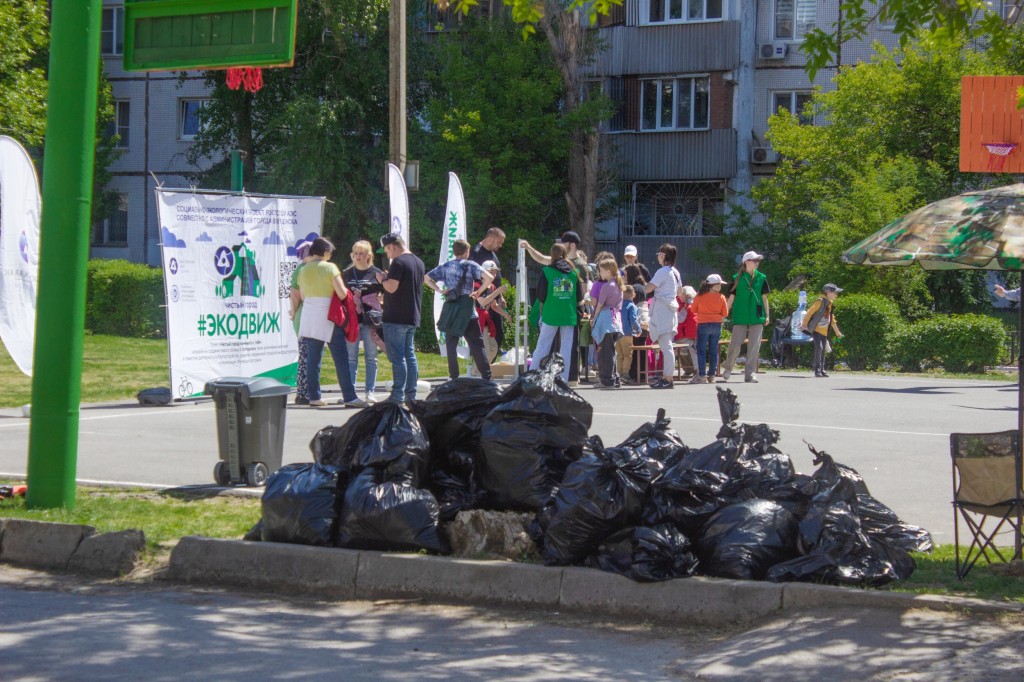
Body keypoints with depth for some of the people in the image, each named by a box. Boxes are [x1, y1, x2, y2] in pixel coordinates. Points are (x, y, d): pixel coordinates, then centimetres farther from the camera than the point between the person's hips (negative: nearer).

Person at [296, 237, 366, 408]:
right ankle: (349, 397, -7)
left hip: (309, 316, 5)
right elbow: (342, 294, -12)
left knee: (313, 358, 8)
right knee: (341, 357, -3)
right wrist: (345, 290, 9)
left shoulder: (303, 270, 7)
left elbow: (302, 296, 14)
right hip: (328, 316, -5)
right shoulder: (330, 267, -8)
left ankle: (313, 396, 7)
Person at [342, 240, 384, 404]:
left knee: (371, 358, 2)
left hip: (370, 320, -2)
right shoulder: (347, 273, 10)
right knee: (351, 358, 3)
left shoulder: (376, 273, 3)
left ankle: (370, 391, 7)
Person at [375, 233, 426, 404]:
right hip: (412, 317, 9)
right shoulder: (418, 262, 14)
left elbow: (391, 287, -22)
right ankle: (411, 394, 12)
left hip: (396, 318, -9)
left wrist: (382, 279, -3)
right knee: (409, 355, 11)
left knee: (397, 357, -7)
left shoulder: (399, 262, -15)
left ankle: (397, 395, -8)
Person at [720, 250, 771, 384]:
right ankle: (727, 368, 20)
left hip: (757, 317, 2)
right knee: (735, 344, -3)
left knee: (754, 346, -3)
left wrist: (767, 315, 6)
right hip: (740, 317, -2)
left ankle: (750, 374, 1)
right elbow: (731, 297, 7)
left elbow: (764, 297, 10)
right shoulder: (737, 278, 3)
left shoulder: (761, 278, 7)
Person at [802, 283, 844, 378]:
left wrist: (837, 331, 26)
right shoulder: (820, 302, -15)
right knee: (819, 347, -18)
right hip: (816, 330, -8)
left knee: (823, 350, 8)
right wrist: (805, 325, -20)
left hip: (824, 331, 8)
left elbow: (832, 318, 22)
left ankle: (822, 370, 15)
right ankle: (817, 370, -14)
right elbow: (809, 313, -16)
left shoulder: (831, 304, 11)